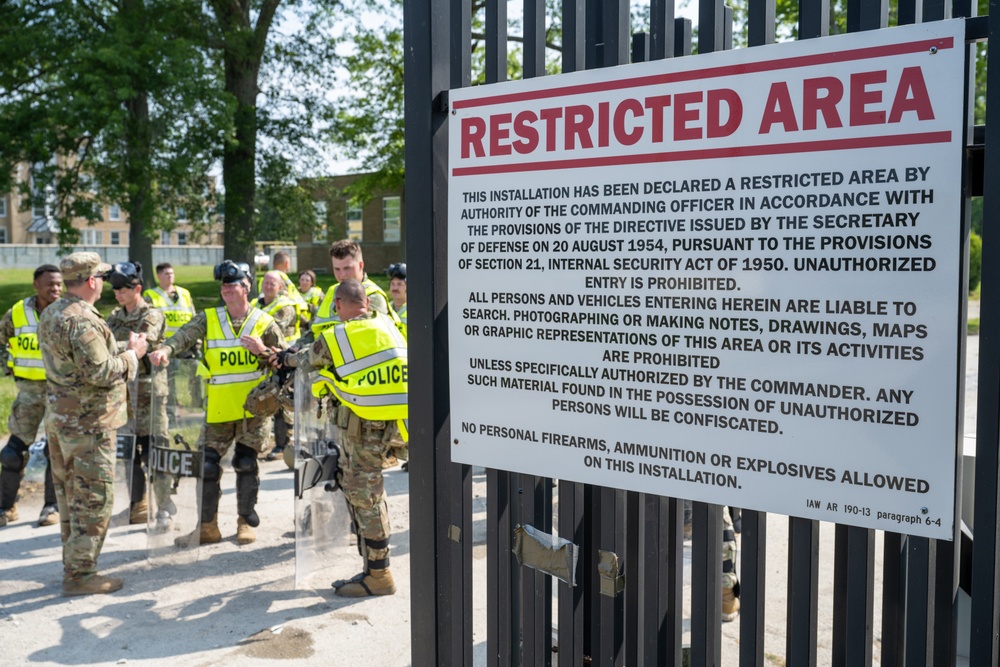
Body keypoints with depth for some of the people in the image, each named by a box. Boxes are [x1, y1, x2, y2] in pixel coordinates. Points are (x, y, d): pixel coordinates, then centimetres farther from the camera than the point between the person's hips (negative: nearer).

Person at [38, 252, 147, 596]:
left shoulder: (50, 314, 11)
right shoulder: (82, 321, -21)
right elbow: (100, 372, -24)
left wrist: (120, 349, 12)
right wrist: (132, 353, -9)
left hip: (59, 417, 10)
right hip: (88, 423, -10)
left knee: (71, 494, 18)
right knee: (94, 497, -2)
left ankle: (73, 563, 29)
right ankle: (80, 574, 4)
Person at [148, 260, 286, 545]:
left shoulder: (264, 323, -1)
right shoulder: (209, 319, 2)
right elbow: (186, 334, -17)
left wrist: (263, 351, -18)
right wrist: (166, 349, -37)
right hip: (218, 408, 1)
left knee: (246, 463, 5)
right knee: (207, 465, 2)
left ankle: (246, 520, 21)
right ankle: (207, 524, 16)